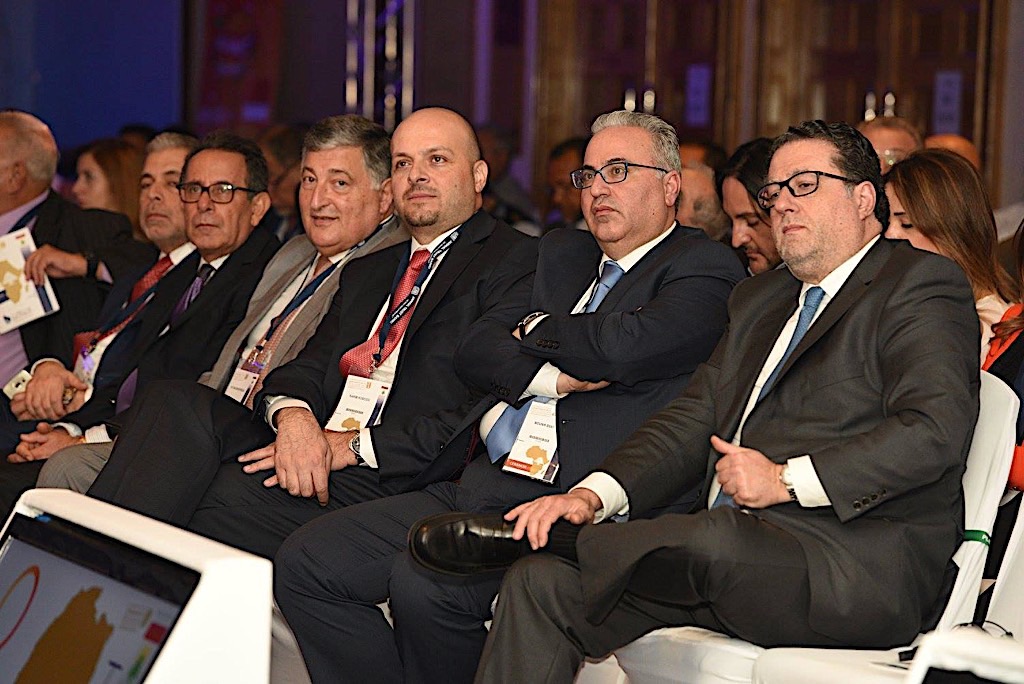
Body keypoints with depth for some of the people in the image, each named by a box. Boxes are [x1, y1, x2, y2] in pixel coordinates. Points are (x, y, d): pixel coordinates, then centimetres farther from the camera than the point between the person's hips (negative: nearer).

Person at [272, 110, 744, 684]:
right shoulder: (564, 255, 25)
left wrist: (536, 331, 3)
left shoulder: (705, 270, 1)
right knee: (305, 563, -7)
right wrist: (549, 376, -7)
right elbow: (477, 345, 14)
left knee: (425, 582, -33)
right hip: (484, 485, 8)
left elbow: (620, 346, -18)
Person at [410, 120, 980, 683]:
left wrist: (786, 480, -18)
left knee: (719, 539, -37)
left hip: (858, 566, -7)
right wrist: (592, 496, 0)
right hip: (731, 556, 8)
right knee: (541, 582, -10)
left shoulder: (921, 285, 1)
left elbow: (935, 430, -15)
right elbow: (692, 422, 18)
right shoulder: (758, 301, 27)